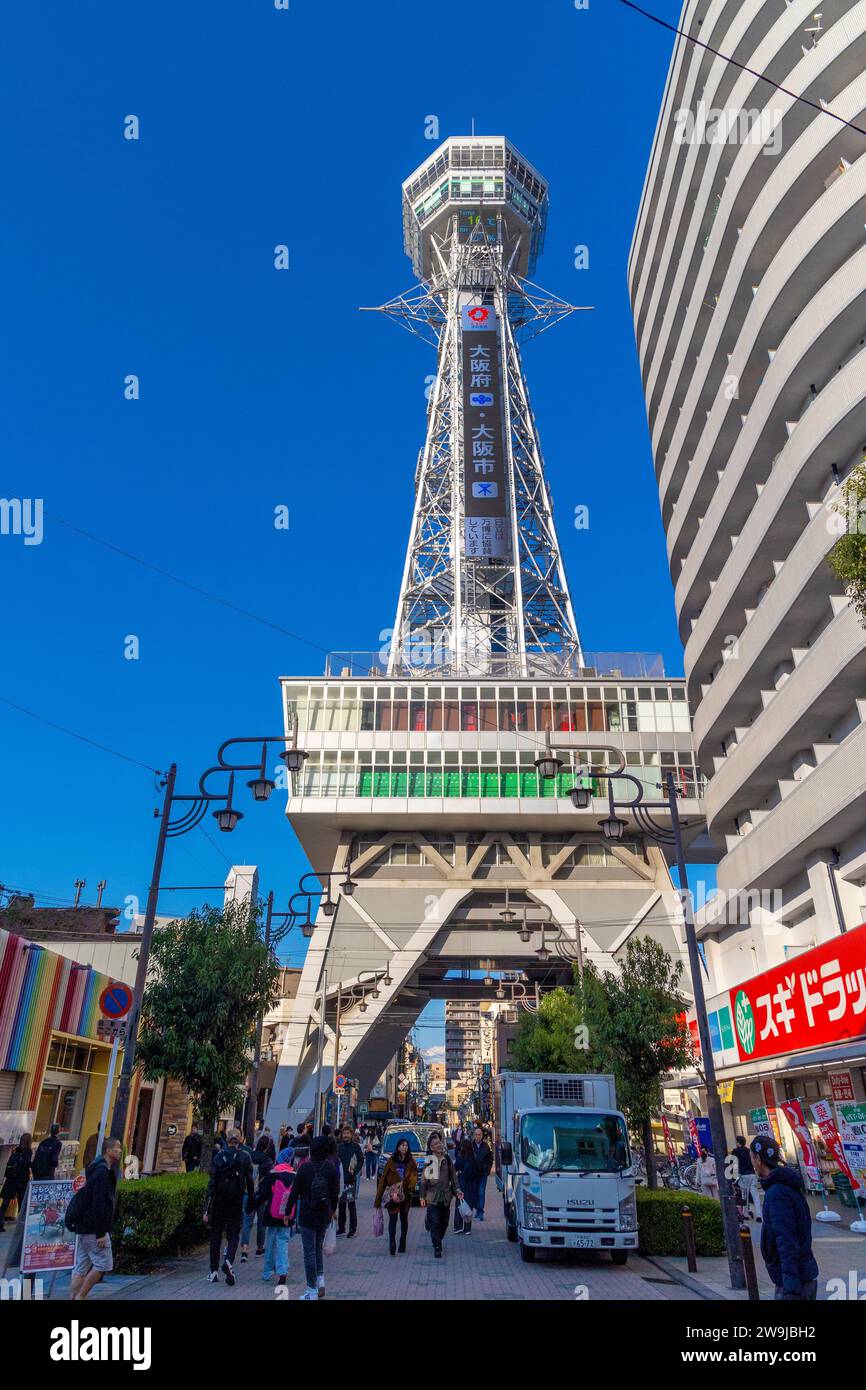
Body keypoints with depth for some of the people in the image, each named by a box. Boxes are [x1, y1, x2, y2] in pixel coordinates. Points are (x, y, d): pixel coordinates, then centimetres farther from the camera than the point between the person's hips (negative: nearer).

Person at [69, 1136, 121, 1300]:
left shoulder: (99, 1170, 15)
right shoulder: (102, 1172, -17)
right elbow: (99, 1205, -22)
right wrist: (101, 1233, -21)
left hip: (85, 1227, 10)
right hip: (95, 1229, -10)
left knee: (81, 1268, 10)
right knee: (103, 1264, -4)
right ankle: (79, 1297, -1)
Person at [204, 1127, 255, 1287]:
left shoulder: (218, 1157, -6)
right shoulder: (245, 1158, -4)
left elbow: (212, 1184, -8)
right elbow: (250, 1183, -1)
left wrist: (207, 1210, -5)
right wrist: (251, 1202, 9)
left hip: (219, 1203, 1)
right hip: (236, 1204, 0)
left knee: (216, 1236, 15)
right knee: (233, 1235, 10)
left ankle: (214, 1272, 18)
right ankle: (228, 1261, -15)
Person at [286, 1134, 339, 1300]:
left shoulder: (305, 1168, -15)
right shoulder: (331, 1168, -7)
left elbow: (295, 1192, -10)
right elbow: (335, 1192, 3)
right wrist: (333, 1210, 19)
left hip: (307, 1217, -3)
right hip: (324, 1216, 3)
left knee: (310, 1252, 6)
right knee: (318, 1247, 24)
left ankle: (312, 1291, 11)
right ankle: (320, 1279, 15)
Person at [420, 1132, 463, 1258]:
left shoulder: (447, 1160, 4)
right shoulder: (428, 1161, -5)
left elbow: (453, 1176, 9)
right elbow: (424, 1180, -1)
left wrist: (457, 1190, -2)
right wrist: (422, 1196, -1)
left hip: (446, 1197, 3)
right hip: (432, 1197, -3)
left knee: (444, 1223, 13)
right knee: (435, 1223, -6)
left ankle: (438, 1240, 37)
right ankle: (437, 1248, 4)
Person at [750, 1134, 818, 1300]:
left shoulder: (776, 1193, -21)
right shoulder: (789, 1184, 8)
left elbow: (786, 1243, -26)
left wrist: (791, 1290, -26)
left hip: (794, 1281, -9)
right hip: (807, 1276, 9)